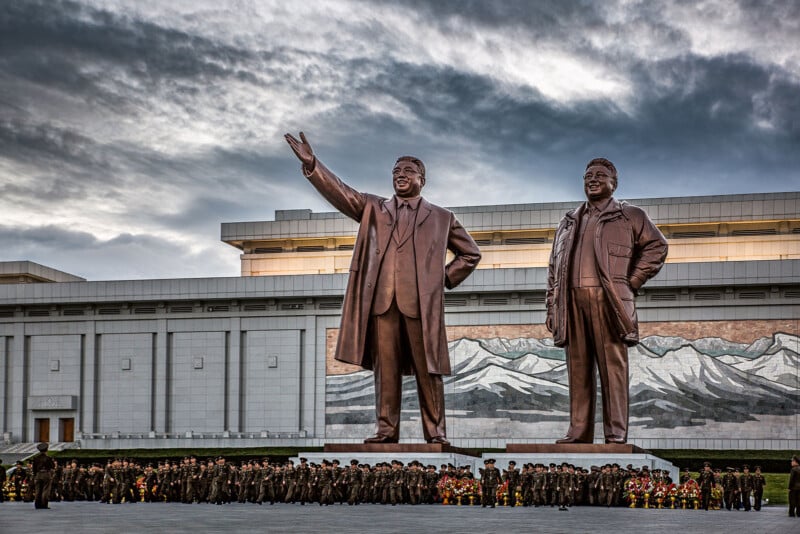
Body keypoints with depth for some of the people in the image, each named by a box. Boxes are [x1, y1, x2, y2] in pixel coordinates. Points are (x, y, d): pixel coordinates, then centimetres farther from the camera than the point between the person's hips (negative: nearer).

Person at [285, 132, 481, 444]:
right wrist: (311, 164, -6)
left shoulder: (441, 218, 15)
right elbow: (340, 193, 6)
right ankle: (386, 430, 3)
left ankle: (436, 433, 1)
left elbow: (470, 254, 20)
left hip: (421, 302, -1)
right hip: (381, 300, 2)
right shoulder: (373, 209, 19)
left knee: (427, 370, -3)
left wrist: (445, 279, 8)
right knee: (385, 369, 0)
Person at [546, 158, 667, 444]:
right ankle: (578, 431, 3)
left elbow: (656, 246, 6)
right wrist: (552, 307, 11)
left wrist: (631, 282, -1)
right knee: (578, 368, 2)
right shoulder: (569, 221, 23)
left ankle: (616, 433, -7)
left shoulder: (630, 216, 12)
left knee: (613, 366, -7)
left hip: (608, 299, -4)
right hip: (572, 301, 4)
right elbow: (554, 267, 20)